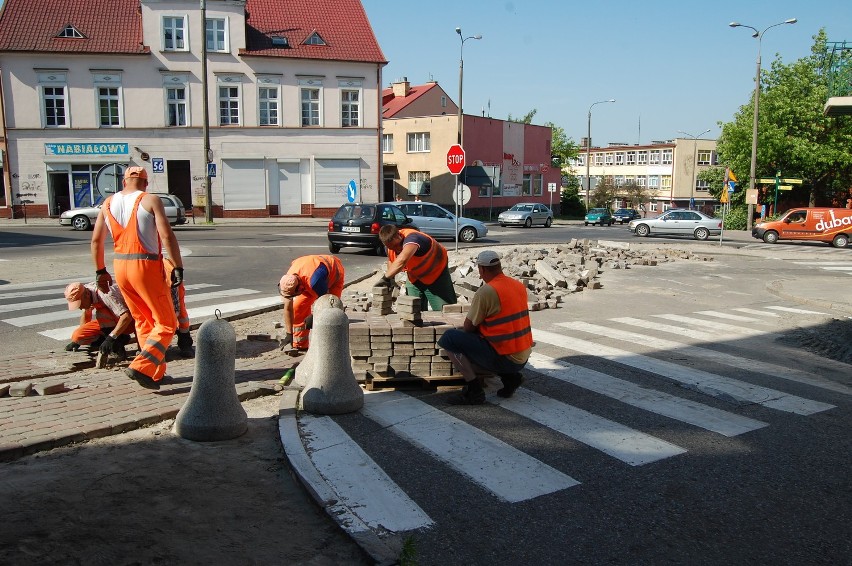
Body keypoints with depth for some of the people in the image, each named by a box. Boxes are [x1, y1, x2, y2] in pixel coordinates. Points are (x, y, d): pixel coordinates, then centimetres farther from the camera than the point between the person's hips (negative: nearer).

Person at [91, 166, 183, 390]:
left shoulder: (108, 204, 11)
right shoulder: (150, 200, -5)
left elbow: (96, 240, 13)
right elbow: (167, 236, -14)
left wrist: (101, 271, 23)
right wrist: (178, 268, -10)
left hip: (120, 267, 6)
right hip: (146, 266, -6)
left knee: (143, 322, 18)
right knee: (166, 324, 0)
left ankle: (156, 373, 20)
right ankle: (141, 367, -15)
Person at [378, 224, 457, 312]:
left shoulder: (411, 238, -40)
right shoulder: (391, 244, -15)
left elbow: (402, 260, -59)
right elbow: (390, 260, 7)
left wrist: (386, 277, -58)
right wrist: (391, 278, -8)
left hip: (436, 272, -6)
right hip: (415, 278, 6)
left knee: (444, 310, -6)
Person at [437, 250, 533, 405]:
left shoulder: (486, 291, -16)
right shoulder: (519, 286, 7)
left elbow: (468, 327, -8)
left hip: (504, 359, -8)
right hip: (522, 359, 8)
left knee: (449, 338, -6)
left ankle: (474, 390, -7)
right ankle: (510, 376, 12)